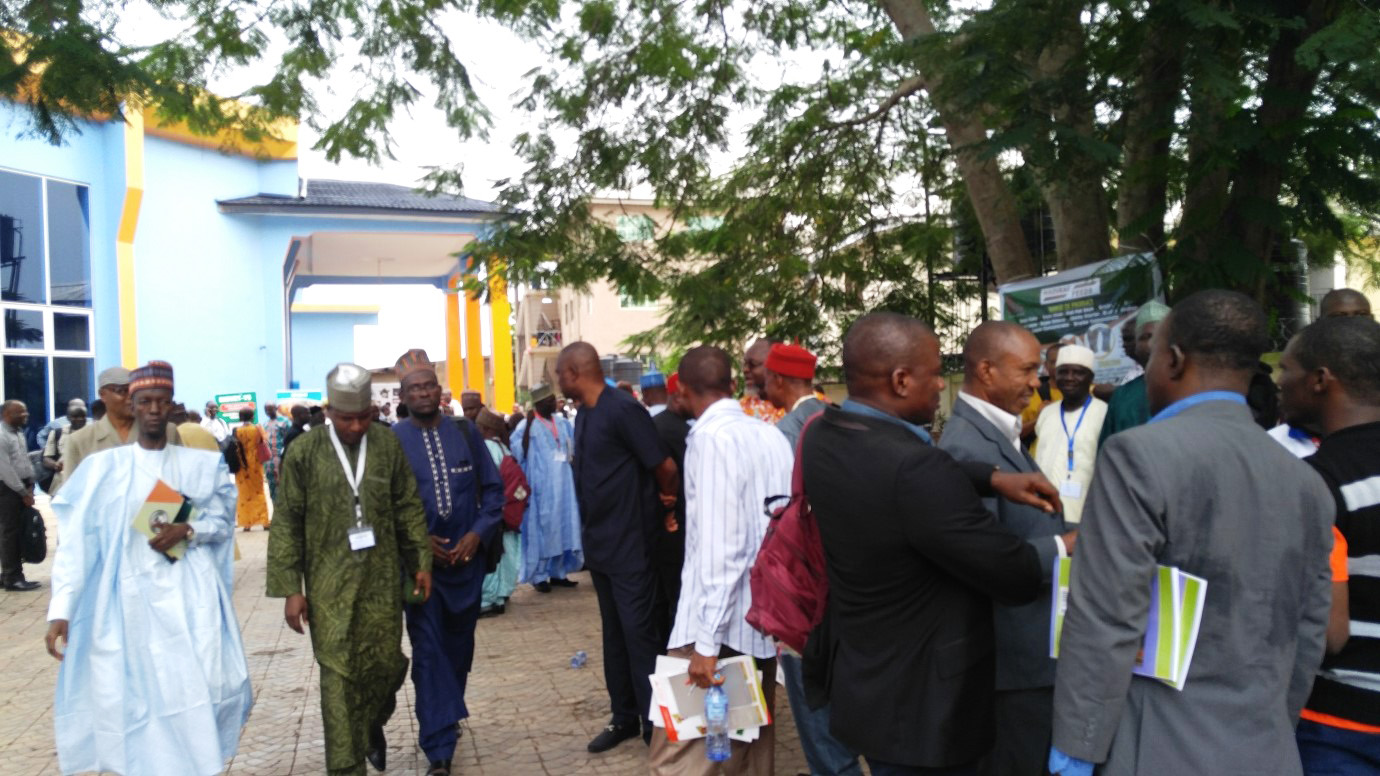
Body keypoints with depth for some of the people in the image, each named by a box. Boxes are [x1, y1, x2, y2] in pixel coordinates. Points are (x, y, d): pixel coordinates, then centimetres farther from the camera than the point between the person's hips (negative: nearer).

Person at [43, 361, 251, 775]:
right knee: (137, 696, 2)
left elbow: (222, 521, 8)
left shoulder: (201, 464, 6)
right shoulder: (103, 467, 1)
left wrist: (187, 531, -14)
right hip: (132, 598, -1)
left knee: (210, 686, -4)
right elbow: (75, 542, -3)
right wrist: (60, 610, -11)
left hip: (190, 595, 1)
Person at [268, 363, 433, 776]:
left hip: (382, 579, 2)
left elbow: (409, 508, 7)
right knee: (340, 677, 1)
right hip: (330, 583, -2)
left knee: (387, 664, 8)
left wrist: (421, 562, 4)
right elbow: (286, 524, -2)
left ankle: (372, 726, 39)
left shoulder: (388, 444, 1)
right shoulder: (304, 451, -4)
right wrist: (290, 588, -6)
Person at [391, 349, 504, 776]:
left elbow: (492, 488, 4)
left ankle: (447, 715, 42)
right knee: (429, 652, -2)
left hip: (466, 558, 3)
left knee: (459, 647, 18)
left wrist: (479, 533, -9)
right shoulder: (392, 441, -6)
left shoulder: (466, 432, 1)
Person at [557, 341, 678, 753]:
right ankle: (624, 717, 28)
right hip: (600, 544, 9)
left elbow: (665, 467, -18)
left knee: (640, 633, -1)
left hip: (630, 545, -9)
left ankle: (655, 724, 12)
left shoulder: (623, 409, -19)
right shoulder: (584, 415, 8)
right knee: (614, 633, 16)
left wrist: (664, 502, -1)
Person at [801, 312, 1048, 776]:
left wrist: (991, 477, -5)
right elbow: (1018, 578, -23)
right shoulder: (915, 469, -31)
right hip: (922, 704, -8)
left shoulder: (822, 436, -5)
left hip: (860, 679, 9)